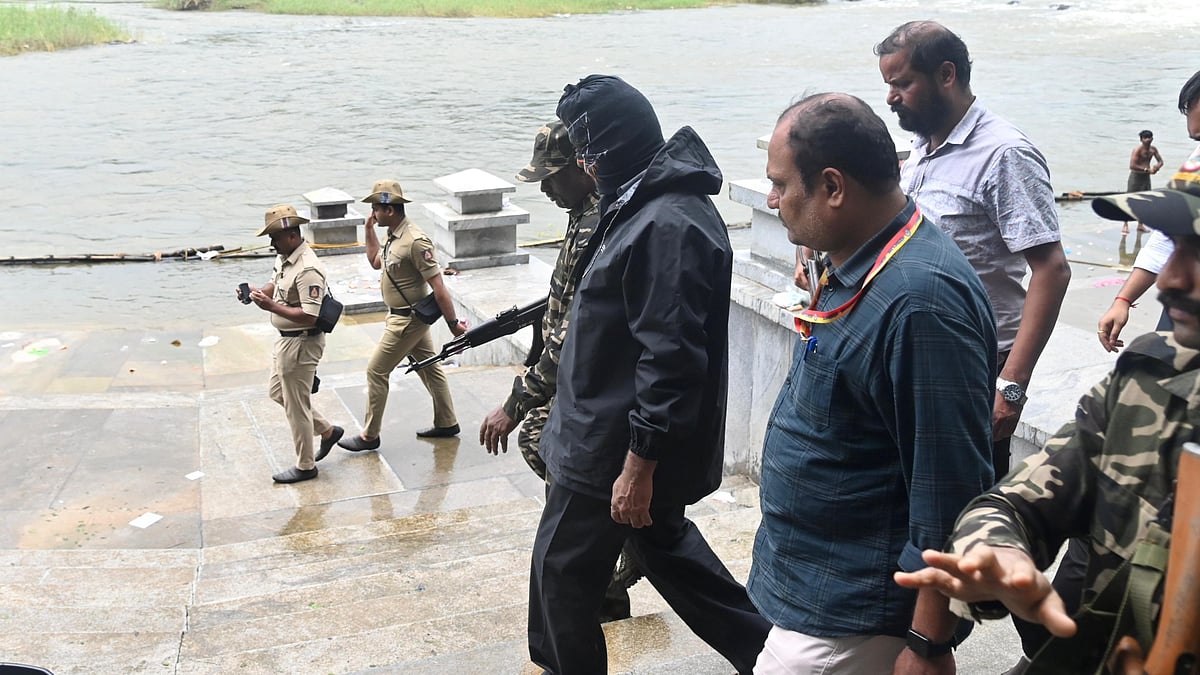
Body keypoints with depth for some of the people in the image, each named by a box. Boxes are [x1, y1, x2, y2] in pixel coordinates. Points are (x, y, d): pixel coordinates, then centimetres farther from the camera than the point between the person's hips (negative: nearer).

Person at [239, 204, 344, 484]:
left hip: (301, 343, -10)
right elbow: (276, 284, 21)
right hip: (287, 339, 10)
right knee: (277, 393, 23)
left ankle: (305, 466, 20)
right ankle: (327, 431, 34)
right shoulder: (284, 258, 4)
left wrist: (272, 306, -30)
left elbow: (309, 316, -30)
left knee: (296, 405, 3)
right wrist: (256, 291, 0)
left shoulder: (308, 270, -27)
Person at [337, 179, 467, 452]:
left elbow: (438, 286, -25)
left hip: (408, 319, -10)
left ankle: (369, 436, 8)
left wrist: (453, 323, -25)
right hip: (407, 317, 10)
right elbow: (375, 262, 23)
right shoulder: (394, 236, 4)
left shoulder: (415, 242, -25)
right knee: (429, 366, 17)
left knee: (376, 371, -2)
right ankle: (446, 423, 28)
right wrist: (369, 229, 11)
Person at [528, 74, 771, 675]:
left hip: (612, 446, -10)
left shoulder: (667, 226, -26)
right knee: (662, 542, 25)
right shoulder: (648, 202, 7)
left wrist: (638, 466, -25)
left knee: (563, 571, 7)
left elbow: (671, 359, -29)